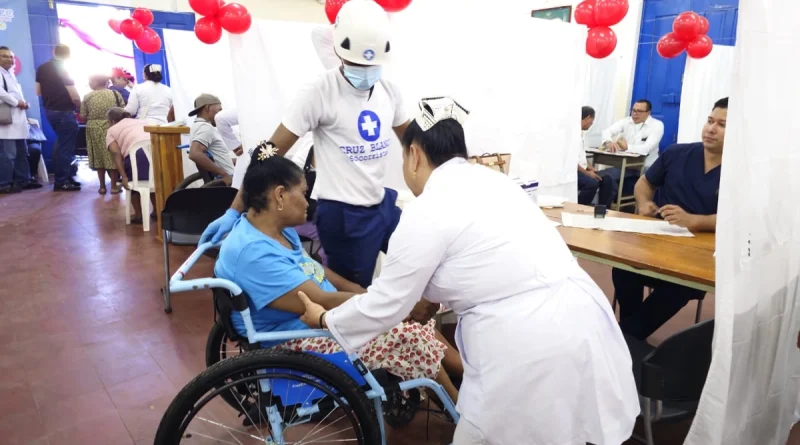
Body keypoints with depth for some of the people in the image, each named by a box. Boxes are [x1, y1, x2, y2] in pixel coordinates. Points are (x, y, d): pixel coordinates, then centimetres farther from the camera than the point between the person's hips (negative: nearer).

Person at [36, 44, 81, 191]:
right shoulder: (64, 70, -16)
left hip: (49, 111, 8)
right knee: (65, 146, -1)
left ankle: (66, 176, 24)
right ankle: (61, 182, 3)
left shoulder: (41, 68, 5)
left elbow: (38, 92, 12)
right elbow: (74, 97, -19)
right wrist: (81, 108, -2)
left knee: (62, 144, 20)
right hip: (64, 112, -8)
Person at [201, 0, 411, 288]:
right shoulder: (320, 92, -14)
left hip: (383, 205, 6)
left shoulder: (389, 91, 3)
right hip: (342, 214, -6)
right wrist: (235, 211, -16)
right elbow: (272, 152, -14)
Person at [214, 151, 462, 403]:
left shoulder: (277, 228, 3)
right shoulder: (253, 253, -27)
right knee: (408, 336, -16)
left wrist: (357, 290, 4)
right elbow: (321, 302, -29)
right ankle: (459, 404, 4)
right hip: (299, 341, -10)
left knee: (416, 319, 1)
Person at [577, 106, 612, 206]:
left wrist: (590, 168, 6)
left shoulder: (580, 132, 14)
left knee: (606, 178, -1)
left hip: (581, 169, 10)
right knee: (592, 183, -30)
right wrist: (586, 173, -17)